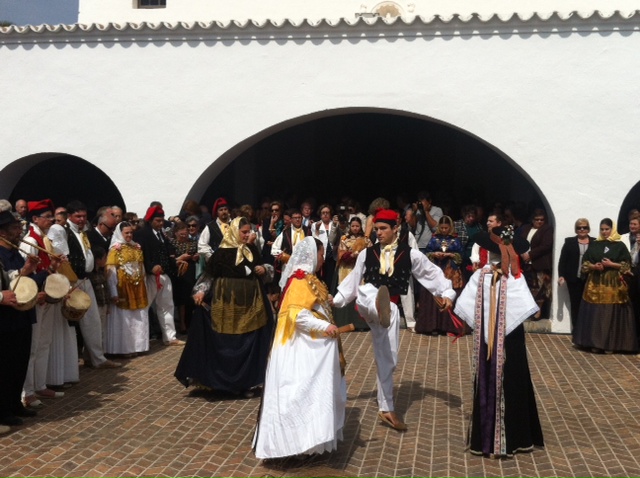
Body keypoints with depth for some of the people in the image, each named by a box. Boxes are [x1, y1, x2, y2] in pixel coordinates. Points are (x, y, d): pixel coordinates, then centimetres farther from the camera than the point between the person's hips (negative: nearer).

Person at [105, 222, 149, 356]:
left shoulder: (137, 247, 10)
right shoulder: (115, 249, -7)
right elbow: (110, 272, -12)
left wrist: (143, 286, 10)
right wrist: (114, 293, -18)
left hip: (138, 287, 6)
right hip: (123, 288, -5)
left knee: (139, 318, 10)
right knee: (124, 318, 1)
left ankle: (138, 345, 20)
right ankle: (125, 348, 9)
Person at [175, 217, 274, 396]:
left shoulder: (252, 249, 6)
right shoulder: (222, 251, -9)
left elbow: (262, 269, 16)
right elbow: (210, 273, -7)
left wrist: (264, 270, -5)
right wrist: (201, 291, -19)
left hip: (251, 301, 5)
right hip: (228, 302, -5)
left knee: (249, 343, 9)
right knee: (226, 343, 3)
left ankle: (246, 381, 20)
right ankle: (226, 380, 16)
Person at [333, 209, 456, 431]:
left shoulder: (410, 254, 2)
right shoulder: (366, 254, 7)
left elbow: (432, 272, 3)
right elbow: (353, 280, 13)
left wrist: (447, 293, -11)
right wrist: (335, 300, 9)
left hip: (390, 308, 1)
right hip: (367, 305, -1)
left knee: (388, 359, 6)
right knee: (368, 290, -38)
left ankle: (386, 409, 19)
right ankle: (380, 309, -75)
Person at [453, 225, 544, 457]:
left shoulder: (480, 275, -8)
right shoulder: (515, 277, -9)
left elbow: (463, 305, -17)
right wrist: (509, 321, -2)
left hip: (484, 341, 1)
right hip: (510, 340, -1)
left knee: (486, 384, 9)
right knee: (512, 384, 9)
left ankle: (484, 438, 15)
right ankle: (513, 437, 16)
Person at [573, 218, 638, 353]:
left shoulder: (620, 245, 2)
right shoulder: (594, 245, 11)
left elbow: (626, 265, -1)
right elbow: (585, 262, 12)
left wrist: (611, 264, -14)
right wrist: (593, 266, -8)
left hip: (613, 284, -3)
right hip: (595, 284, 3)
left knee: (611, 314, -3)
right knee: (595, 314, 1)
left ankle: (610, 344, 4)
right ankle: (595, 343, 7)